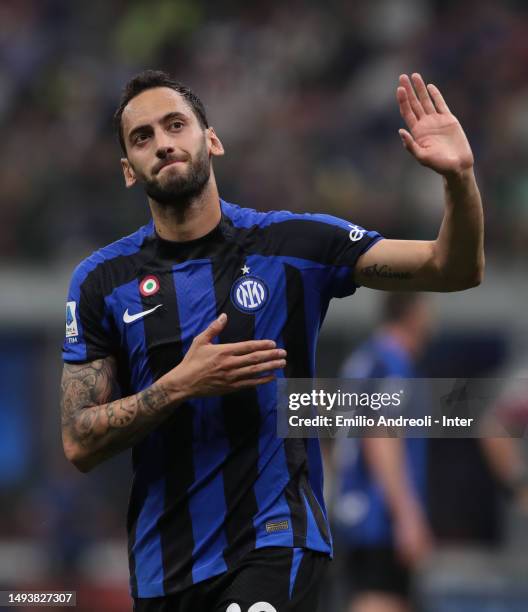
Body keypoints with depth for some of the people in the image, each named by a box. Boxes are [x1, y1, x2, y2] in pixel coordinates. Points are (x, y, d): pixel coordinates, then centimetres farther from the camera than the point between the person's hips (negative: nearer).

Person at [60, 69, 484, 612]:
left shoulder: (292, 243, -1)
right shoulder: (101, 282, 2)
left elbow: (455, 269, -3)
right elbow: (80, 445, -2)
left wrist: (458, 178, -22)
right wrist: (180, 385, -17)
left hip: (275, 543, -2)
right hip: (162, 566, 2)